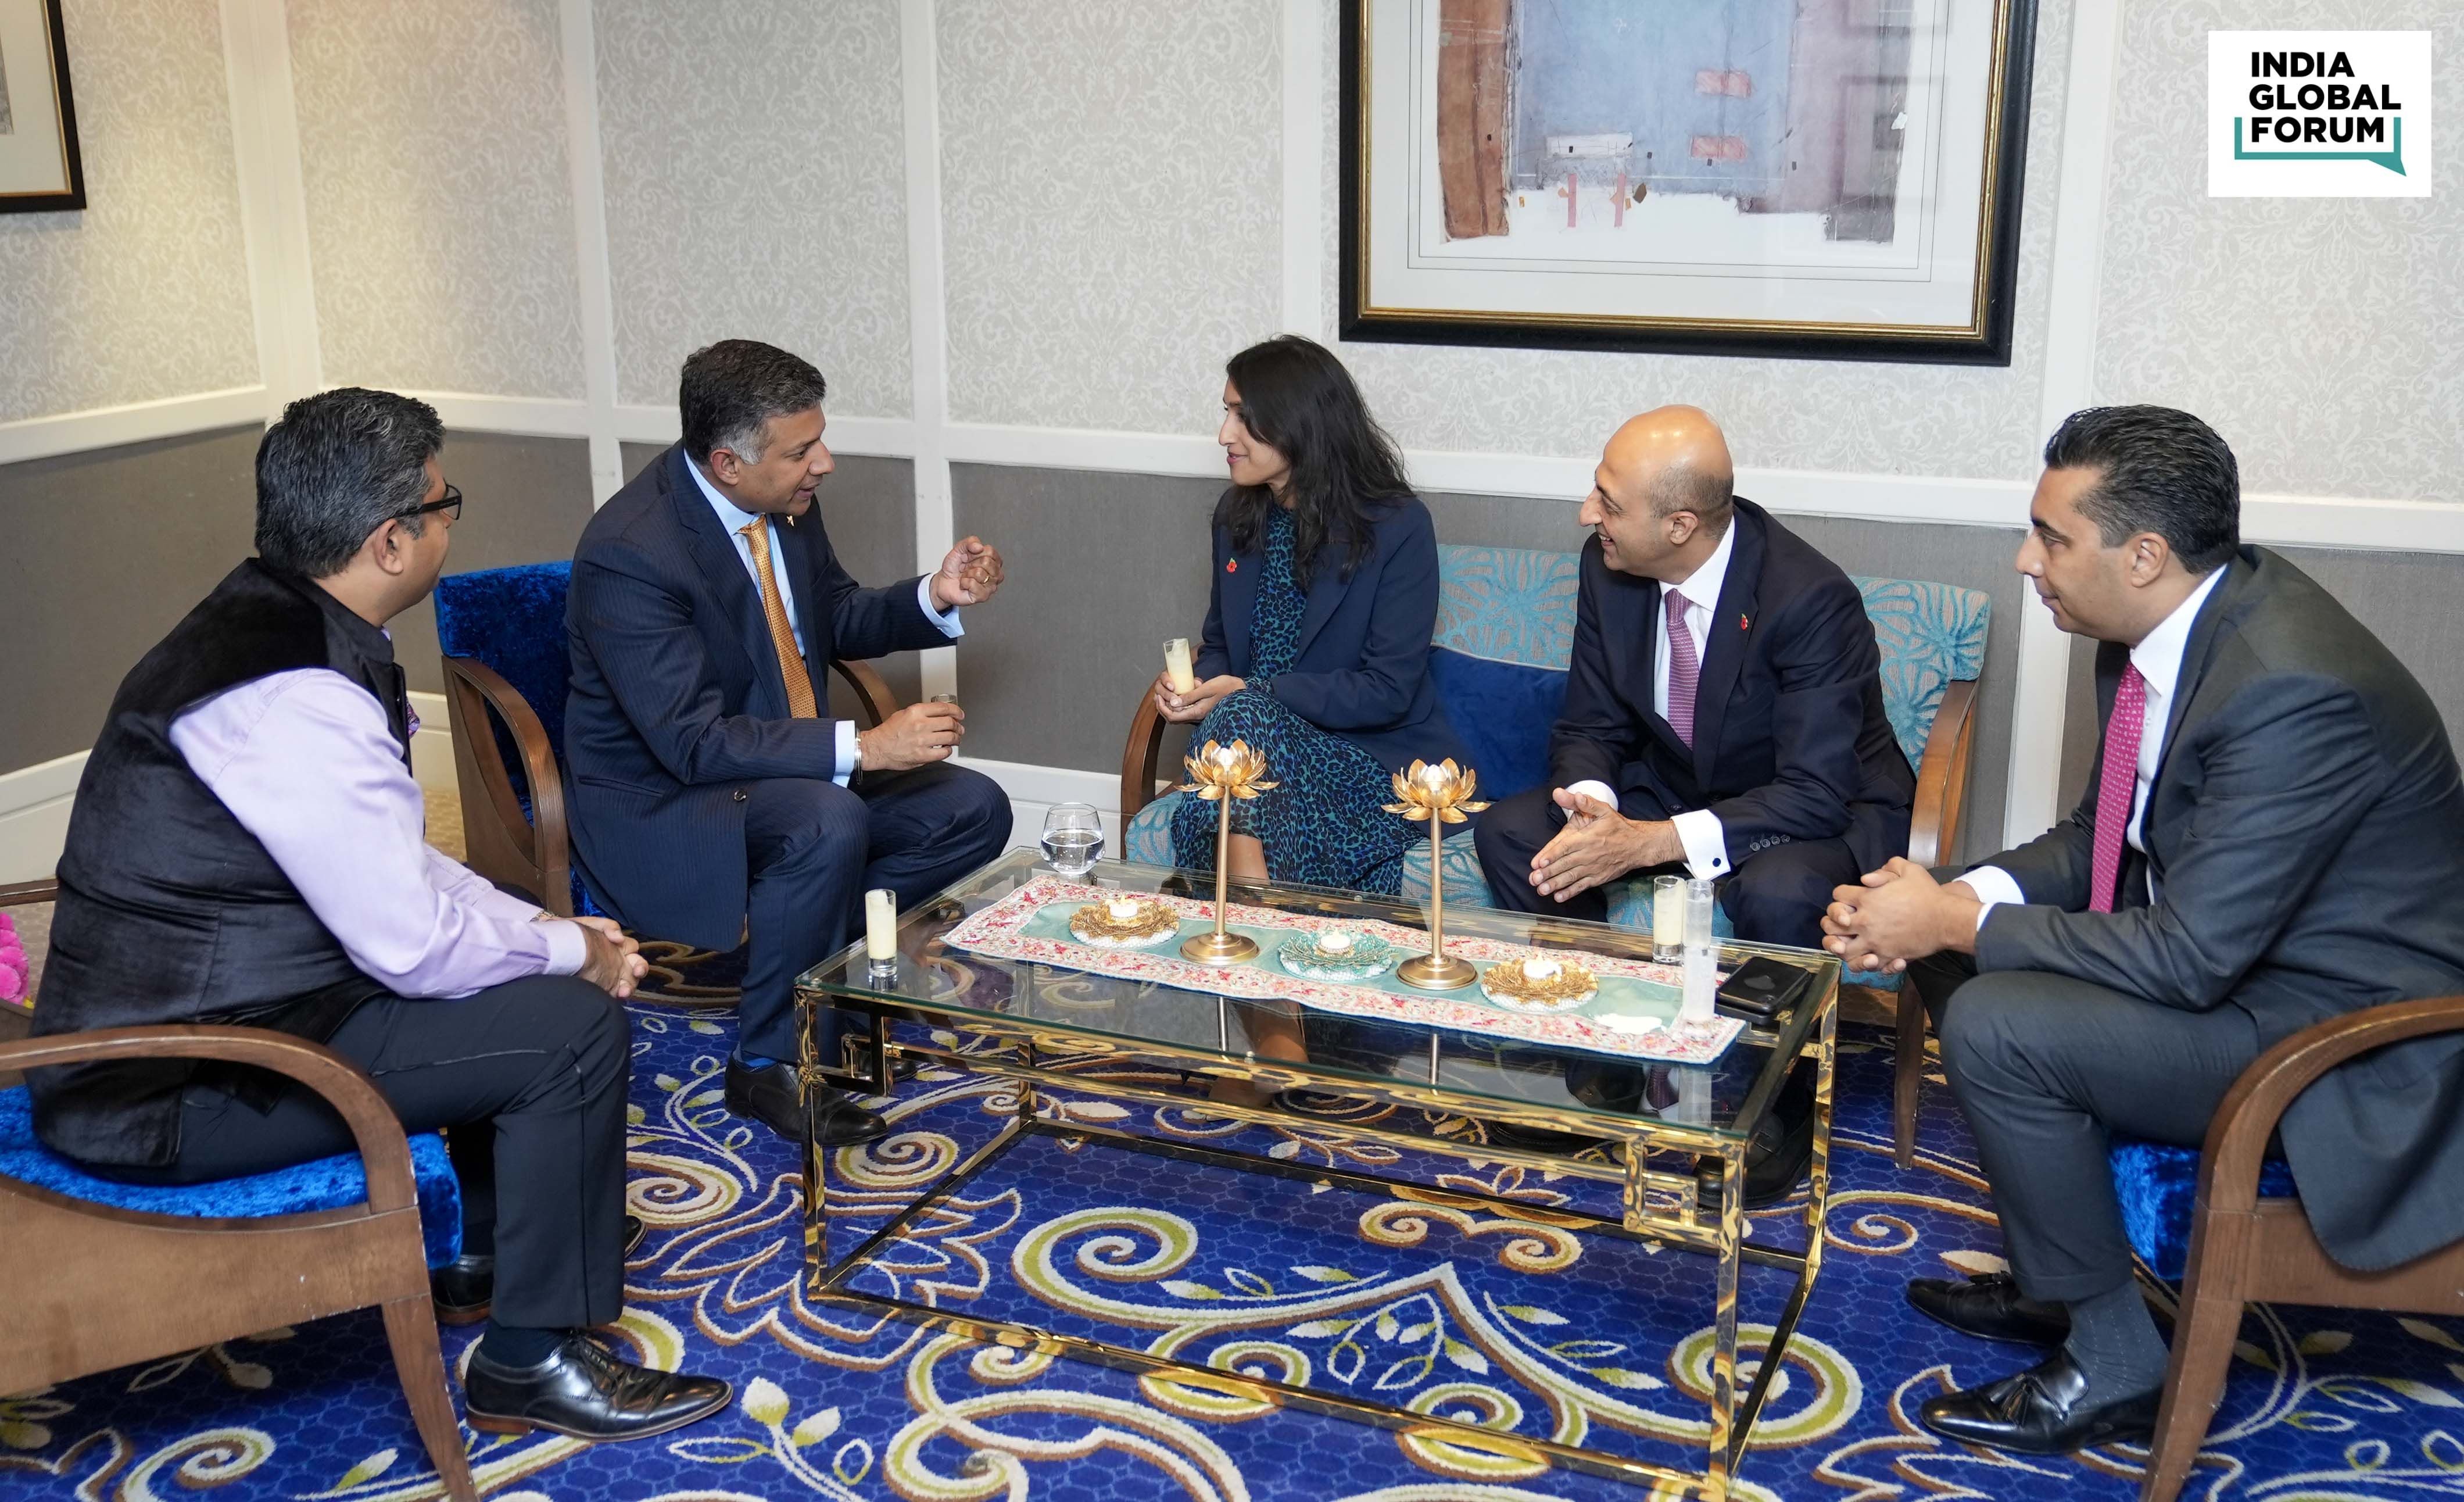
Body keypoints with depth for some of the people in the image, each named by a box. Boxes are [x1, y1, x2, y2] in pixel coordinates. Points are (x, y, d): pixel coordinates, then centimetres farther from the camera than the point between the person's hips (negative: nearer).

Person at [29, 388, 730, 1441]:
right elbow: (415, 944, -23)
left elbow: (393, 870, 13)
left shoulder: (269, 625, 5)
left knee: (525, 975, 19)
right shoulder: (295, 701, -27)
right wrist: (572, 951, -6)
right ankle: (530, 1360, 2)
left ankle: (489, 1250, 34)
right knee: (575, 1026, -14)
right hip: (179, 1089, -10)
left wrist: (553, 927, 6)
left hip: (201, 1002, 10)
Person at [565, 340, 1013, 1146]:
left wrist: (936, 596, -4)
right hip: (658, 805, -8)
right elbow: (693, 741, -29)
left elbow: (836, 618, 15)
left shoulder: (785, 502, -3)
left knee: (973, 810, -6)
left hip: (791, 767, 8)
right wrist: (862, 748, -35)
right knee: (829, 824, -36)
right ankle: (770, 1065, -17)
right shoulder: (628, 552, -26)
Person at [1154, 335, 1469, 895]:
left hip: (1381, 759, -4)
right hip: (1258, 744, 4)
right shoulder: (1236, 516, 10)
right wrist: (1196, 682, -7)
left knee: (1240, 718, -33)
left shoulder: (1398, 527, -10)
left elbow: (1389, 691, -14)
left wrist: (1244, 695, -20)